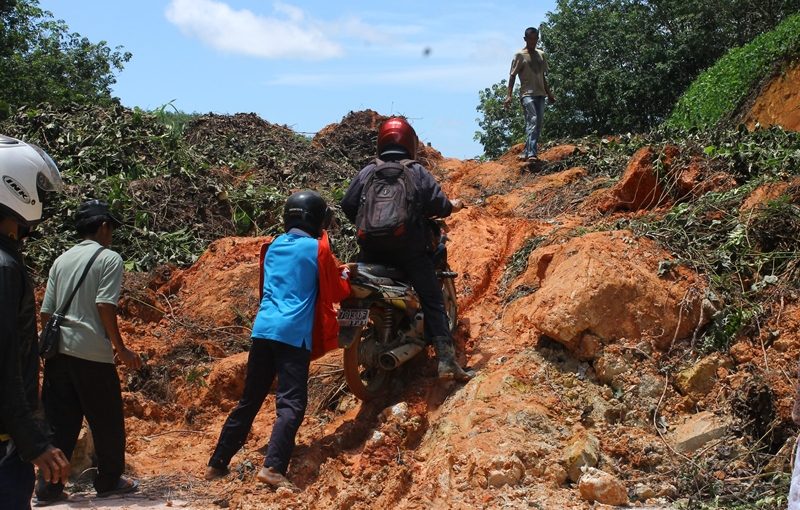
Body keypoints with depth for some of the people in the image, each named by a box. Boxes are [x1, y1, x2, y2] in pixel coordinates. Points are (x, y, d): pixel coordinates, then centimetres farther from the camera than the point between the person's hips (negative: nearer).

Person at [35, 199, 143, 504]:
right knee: (107, 421, 9)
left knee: (59, 421, 10)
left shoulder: (61, 260, 13)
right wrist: (121, 349, -8)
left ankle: (48, 487, 9)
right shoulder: (109, 258, -5)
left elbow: (46, 312, 11)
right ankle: (109, 481, 20)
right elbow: (105, 306, -14)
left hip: (58, 350, 6)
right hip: (92, 352, -6)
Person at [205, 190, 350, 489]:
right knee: (291, 405, -9)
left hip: (263, 328, 6)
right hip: (294, 334, -6)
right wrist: (345, 276, 29)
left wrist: (332, 269, 35)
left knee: (249, 401, 14)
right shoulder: (317, 249, 0)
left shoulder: (275, 246, 17)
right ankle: (273, 468, -23)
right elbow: (338, 293, 9)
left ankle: (217, 464, 17)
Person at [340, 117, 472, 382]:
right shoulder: (418, 173, 1)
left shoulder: (367, 172, 7)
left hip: (373, 250, 2)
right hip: (412, 250, -2)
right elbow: (438, 205, -4)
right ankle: (446, 359, -10)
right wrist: (453, 205, 18)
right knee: (432, 301, -1)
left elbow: (347, 205, 5)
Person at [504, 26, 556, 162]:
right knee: (532, 121, -21)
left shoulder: (541, 54, 18)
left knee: (538, 125, 3)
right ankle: (531, 154, -28)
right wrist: (509, 95, -13)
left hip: (540, 94, 7)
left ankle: (526, 153, 11)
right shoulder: (520, 55, 0)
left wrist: (549, 93, 23)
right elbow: (512, 76, -3)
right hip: (527, 94, -7)